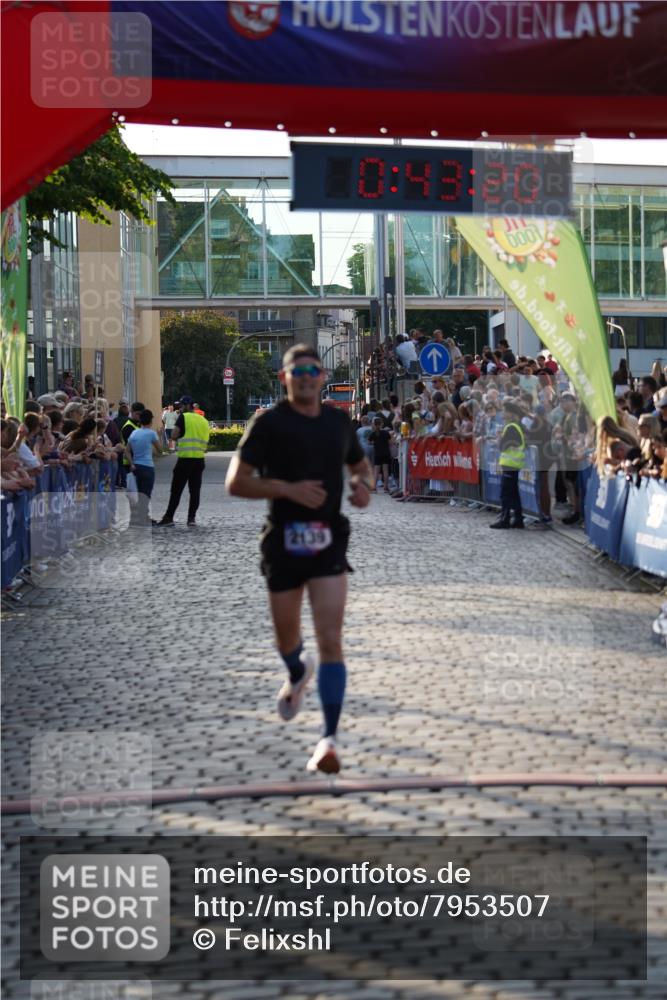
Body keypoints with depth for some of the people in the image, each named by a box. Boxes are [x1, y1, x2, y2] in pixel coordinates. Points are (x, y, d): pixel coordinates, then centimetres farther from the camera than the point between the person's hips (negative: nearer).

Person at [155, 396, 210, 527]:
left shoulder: (183, 417, -4)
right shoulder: (204, 420, 14)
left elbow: (174, 436, -10)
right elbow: (205, 442, 16)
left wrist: (177, 424, 6)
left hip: (185, 458, -5)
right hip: (200, 459, 5)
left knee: (176, 490, -1)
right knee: (195, 490, 7)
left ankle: (169, 518, 0)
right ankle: (192, 518, 6)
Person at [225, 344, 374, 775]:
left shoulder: (339, 422, 8)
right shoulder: (268, 424, -5)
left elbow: (361, 464, 26)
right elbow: (236, 482, -9)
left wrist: (364, 485, 2)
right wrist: (288, 488, -22)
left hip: (330, 541, 1)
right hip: (284, 541, -1)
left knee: (331, 641, -13)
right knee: (287, 636, 16)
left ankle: (330, 738, -14)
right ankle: (298, 674, 53)